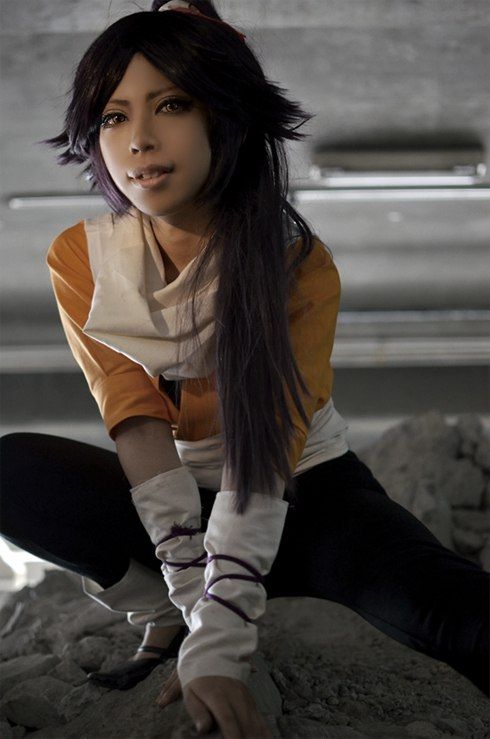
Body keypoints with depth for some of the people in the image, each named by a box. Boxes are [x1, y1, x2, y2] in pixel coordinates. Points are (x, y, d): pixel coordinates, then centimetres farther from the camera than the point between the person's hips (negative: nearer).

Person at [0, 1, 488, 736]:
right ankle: (165, 619, -10)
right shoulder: (79, 261, -9)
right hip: (173, 499, 5)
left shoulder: (297, 264, -16)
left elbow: (264, 457, -24)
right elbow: (138, 424, -17)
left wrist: (217, 649, -33)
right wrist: (194, 600, -29)